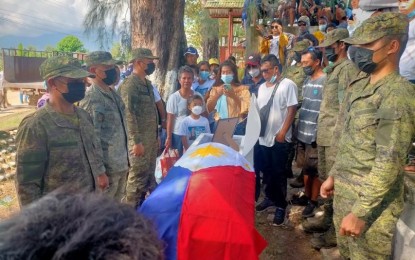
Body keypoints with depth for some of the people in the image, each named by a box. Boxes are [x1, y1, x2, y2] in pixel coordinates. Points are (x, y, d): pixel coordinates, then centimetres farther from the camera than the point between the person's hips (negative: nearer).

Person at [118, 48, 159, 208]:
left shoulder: (147, 83, 14)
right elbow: (129, 115, -19)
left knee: (149, 174, 15)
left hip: (151, 137, 9)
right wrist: (136, 141, -21)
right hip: (140, 138, -9)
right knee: (138, 175, -2)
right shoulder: (129, 84, -13)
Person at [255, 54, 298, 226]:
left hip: (279, 139, -6)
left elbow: (292, 110, -12)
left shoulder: (288, 85, -8)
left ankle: (281, 206, 14)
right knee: (267, 171, 16)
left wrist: (282, 132, -16)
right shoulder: (262, 87, 11)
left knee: (278, 173, 2)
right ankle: (270, 197, 34)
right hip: (263, 137, 6)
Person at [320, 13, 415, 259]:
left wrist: (360, 212, -22)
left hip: (371, 203, -8)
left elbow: (390, 163, -23)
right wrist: (333, 176, 17)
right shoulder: (360, 85, 8)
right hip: (343, 192, 8)